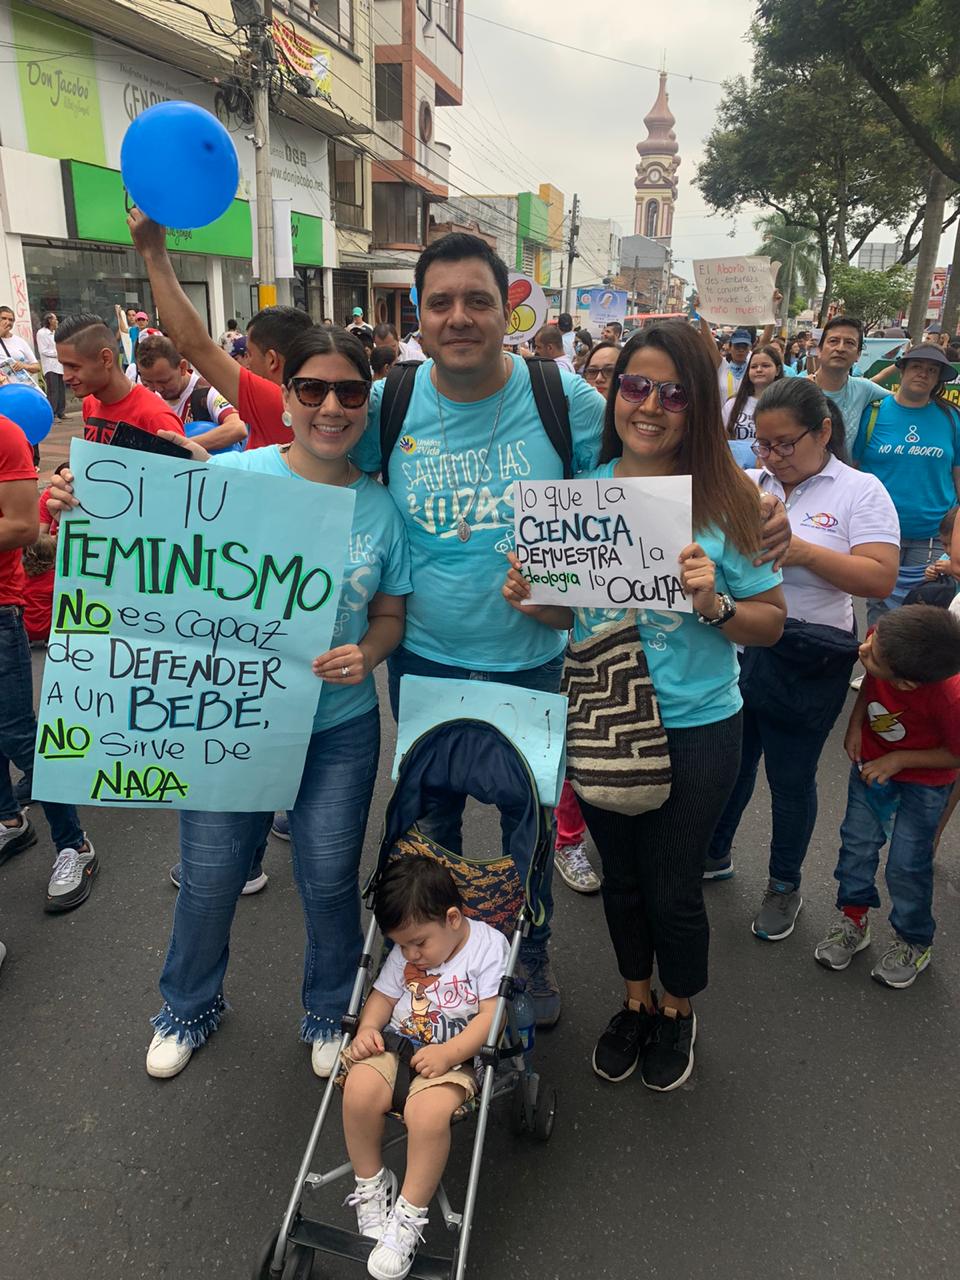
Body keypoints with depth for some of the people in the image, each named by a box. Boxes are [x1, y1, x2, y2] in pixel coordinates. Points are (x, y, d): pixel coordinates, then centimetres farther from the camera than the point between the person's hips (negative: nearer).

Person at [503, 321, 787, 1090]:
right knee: (621, 876, 21)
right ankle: (636, 1000, 48)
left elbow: (770, 623, -8)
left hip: (697, 729, -3)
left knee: (672, 889, 12)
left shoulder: (728, 498, -12)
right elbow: (568, 611, 6)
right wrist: (530, 598, -14)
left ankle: (679, 1011, 44)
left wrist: (715, 603, -27)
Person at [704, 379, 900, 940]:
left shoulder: (860, 491, -6)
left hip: (806, 662, -4)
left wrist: (804, 552, -26)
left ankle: (785, 885, 33)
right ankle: (716, 854, 41)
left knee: (791, 779, 12)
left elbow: (881, 578, -16)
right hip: (734, 648, 4)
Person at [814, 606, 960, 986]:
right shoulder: (884, 639, -29)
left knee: (907, 864, 5)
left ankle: (914, 941, 32)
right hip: (872, 757, 4)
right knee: (857, 842, 12)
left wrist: (897, 760, -22)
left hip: (924, 777, -4)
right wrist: (855, 725, -10)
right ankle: (853, 920, 35)